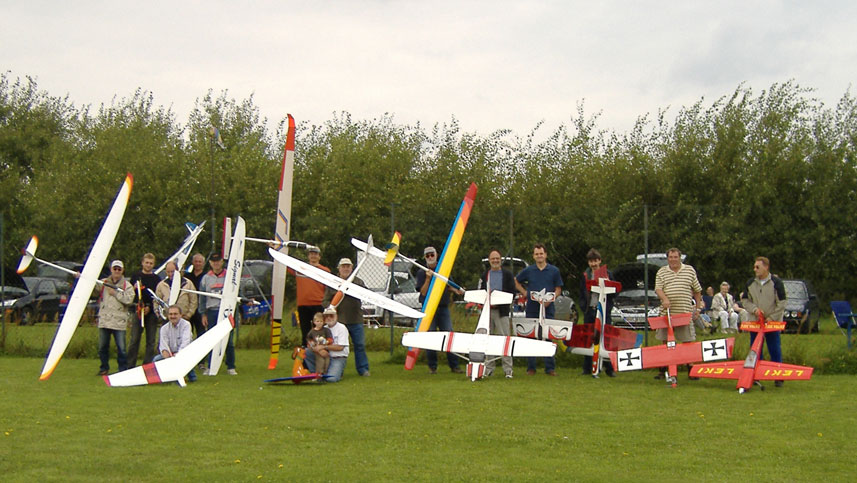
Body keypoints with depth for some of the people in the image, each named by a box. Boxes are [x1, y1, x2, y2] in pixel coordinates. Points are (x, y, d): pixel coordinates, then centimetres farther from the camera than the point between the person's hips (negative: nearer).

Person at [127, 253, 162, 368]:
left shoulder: (157, 279, 7)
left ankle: (148, 365, 7)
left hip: (151, 312, 1)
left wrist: (149, 307, -10)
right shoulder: (135, 277, 9)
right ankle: (130, 365, 0)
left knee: (151, 341, 2)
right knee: (134, 340, -3)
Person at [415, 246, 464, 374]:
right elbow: (423, 292, -8)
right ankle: (432, 367, 8)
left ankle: (454, 365, 5)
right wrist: (428, 278, -19)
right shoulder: (421, 272, 0)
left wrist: (456, 290, 5)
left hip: (443, 307, 3)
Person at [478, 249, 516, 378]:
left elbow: (512, 293, -1)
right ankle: (488, 369, 11)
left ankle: (508, 370, -5)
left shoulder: (507, 274, 6)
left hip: (502, 311, -3)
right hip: (487, 310, 3)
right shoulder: (484, 275, 15)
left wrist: (499, 302, -14)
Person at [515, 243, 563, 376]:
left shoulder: (554, 271, 5)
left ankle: (550, 368, 3)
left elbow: (558, 289, 7)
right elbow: (516, 281, 18)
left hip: (548, 309, -1)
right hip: (532, 309, 1)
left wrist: (550, 299, -10)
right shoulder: (528, 270, 7)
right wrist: (525, 293, 4)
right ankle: (531, 367, 7)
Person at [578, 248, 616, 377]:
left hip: (603, 310, -2)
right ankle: (587, 368, 9)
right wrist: (583, 307, 1)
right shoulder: (585, 275, 11)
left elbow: (614, 293, 4)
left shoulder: (607, 274, 5)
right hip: (589, 311, 2)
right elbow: (582, 294, 13)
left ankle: (609, 368, 0)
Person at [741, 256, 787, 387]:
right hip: (754, 322, 4)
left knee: (775, 350, -3)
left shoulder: (776, 282, -5)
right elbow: (745, 300, 10)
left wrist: (772, 317, -11)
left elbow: (782, 303, -5)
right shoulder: (750, 283, 6)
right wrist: (754, 309, -9)